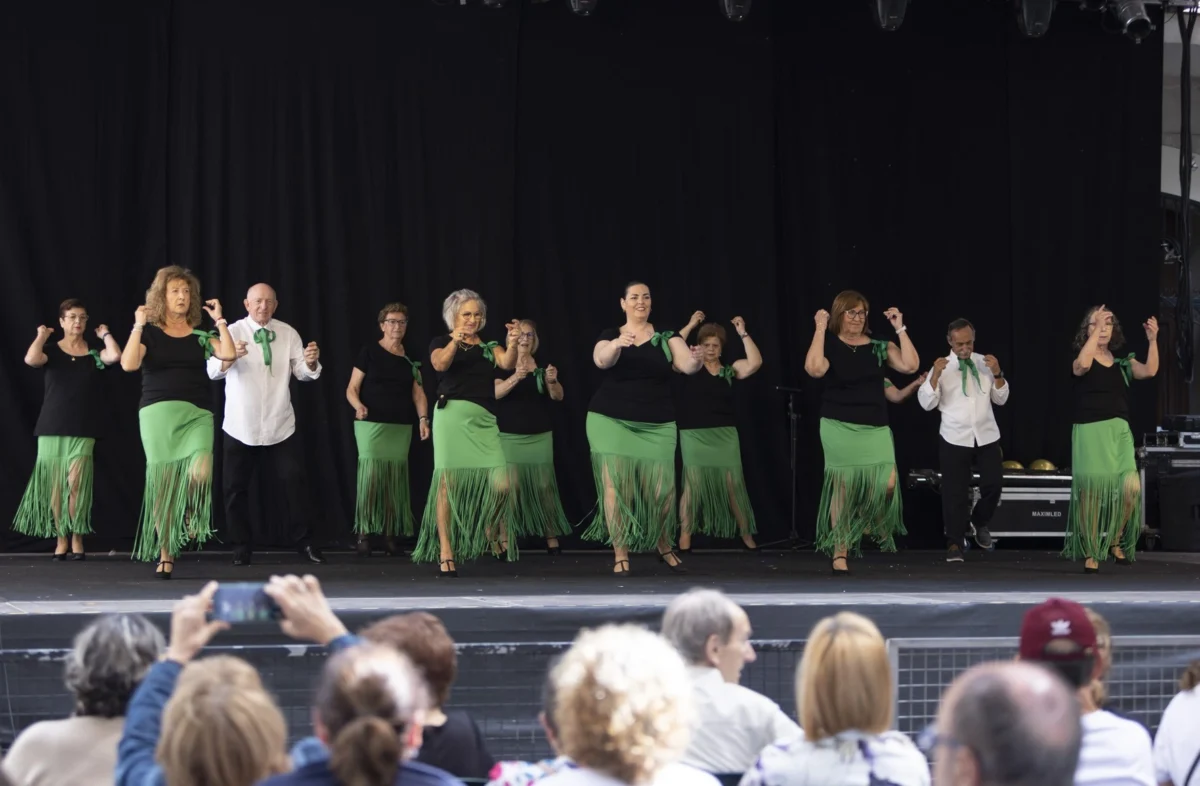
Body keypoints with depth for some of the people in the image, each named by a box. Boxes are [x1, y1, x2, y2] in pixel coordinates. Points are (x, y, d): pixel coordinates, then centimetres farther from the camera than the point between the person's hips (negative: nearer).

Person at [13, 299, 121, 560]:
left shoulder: (94, 354, 6)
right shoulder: (52, 352, 4)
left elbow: (115, 356, -15)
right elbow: (31, 360, -17)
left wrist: (105, 334, 1)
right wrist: (41, 336, -3)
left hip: (82, 431, -1)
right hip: (51, 428, 1)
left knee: (76, 483, -10)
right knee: (54, 485, 0)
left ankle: (77, 539, -2)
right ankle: (61, 539, 6)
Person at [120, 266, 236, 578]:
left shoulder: (200, 334, 12)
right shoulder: (149, 332, 6)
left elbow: (229, 354, -3)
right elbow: (128, 364, -9)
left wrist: (220, 321, -3)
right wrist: (138, 326, -11)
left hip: (197, 414, 1)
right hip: (158, 412, -1)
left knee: (200, 473, -22)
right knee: (163, 484, -1)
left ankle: (193, 514, 13)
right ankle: (165, 555, 9)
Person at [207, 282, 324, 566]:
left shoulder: (288, 333, 2)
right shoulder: (233, 332, -7)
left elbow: (302, 373, 1)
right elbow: (213, 371, -20)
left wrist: (311, 362, -23)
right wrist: (229, 357, -42)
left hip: (280, 425, 2)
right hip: (241, 426, -1)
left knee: (295, 481, -2)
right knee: (236, 487, 3)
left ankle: (304, 542, 8)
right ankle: (241, 547, 14)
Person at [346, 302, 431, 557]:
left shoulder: (411, 357, 11)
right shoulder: (369, 352, 0)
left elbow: (418, 392, 11)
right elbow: (352, 389, -1)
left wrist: (423, 418, -4)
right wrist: (358, 406, -21)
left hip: (401, 427, 4)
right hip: (371, 425, -4)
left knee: (395, 479, 2)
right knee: (370, 477, -12)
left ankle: (390, 536, 7)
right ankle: (364, 535, -10)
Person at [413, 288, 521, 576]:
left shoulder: (488, 346, 19)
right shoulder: (442, 342, 10)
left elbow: (507, 363, 0)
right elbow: (440, 364, -11)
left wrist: (512, 343, -20)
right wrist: (455, 341, -29)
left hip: (484, 419, 3)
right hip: (453, 414, -3)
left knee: (501, 485, -8)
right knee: (448, 481, -8)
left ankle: (492, 526, 23)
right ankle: (445, 554, -7)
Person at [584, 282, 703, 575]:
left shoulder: (666, 337, 4)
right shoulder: (610, 335, 3)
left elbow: (686, 364, -11)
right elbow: (601, 360, -19)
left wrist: (696, 360, -36)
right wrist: (618, 344, -40)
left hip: (656, 426, 1)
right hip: (611, 421, -1)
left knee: (661, 488, -4)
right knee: (615, 484, -10)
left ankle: (664, 546, 22)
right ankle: (620, 554, -2)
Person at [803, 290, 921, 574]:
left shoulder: (879, 346, 7)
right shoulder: (829, 345, -1)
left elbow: (910, 365, -5)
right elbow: (814, 369, -23)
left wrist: (900, 329, -6)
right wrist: (820, 329, -17)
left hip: (875, 428, 2)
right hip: (840, 428, -2)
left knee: (886, 484, -11)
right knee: (842, 487, -1)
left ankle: (880, 527, 22)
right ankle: (839, 554, 6)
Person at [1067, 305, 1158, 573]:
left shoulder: (1122, 363, 12)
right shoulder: (1081, 361, 1)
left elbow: (1149, 371, -4)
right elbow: (1082, 365, -23)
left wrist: (1153, 340, -15)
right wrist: (1095, 330, -21)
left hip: (1119, 431, 3)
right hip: (1090, 431, -3)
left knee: (1131, 487, -11)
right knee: (1091, 491, -3)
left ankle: (1116, 542, 12)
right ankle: (1091, 553, 8)